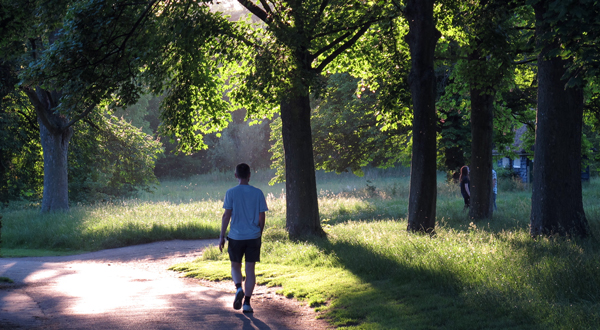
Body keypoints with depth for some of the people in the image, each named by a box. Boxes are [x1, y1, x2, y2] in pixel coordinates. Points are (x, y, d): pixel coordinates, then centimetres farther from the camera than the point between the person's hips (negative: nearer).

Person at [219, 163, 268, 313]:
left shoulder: (231, 193, -5)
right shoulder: (258, 193, 0)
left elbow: (227, 215, -6)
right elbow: (262, 217, 3)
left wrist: (222, 236, 1)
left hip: (236, 237, -1)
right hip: (253, 236, 1)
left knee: (235, 266, 15)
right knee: (250, 269, 5)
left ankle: (239, 288, -12)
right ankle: (247, 303, 2)